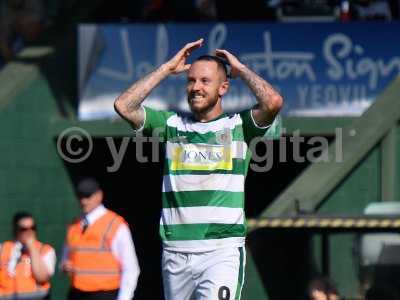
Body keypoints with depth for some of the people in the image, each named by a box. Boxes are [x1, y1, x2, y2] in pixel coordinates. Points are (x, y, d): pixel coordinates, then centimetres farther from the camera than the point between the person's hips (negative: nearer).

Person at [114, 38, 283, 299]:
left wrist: (240, 69, 4)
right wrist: (168, 68, 9)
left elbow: (273, 102, -12)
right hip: (175, 252, 4)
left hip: (222, 250, -4)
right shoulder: (171, 124, 14)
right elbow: (124, 106, 4)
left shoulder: (238, 126, 6)